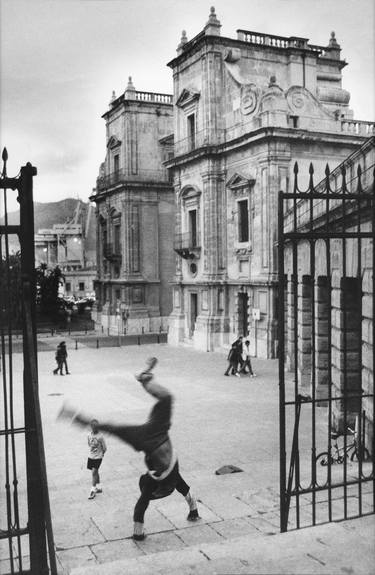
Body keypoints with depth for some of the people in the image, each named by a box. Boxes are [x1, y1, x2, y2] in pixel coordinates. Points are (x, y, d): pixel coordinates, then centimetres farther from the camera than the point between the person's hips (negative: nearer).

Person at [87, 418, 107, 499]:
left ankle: (93, 491, -2)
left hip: (98, 457, -5)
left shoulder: (100, 437, -17)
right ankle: (99, 488, 31)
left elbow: (104, 448, -8)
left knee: (94, 472, -10)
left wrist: (101, 453, 4)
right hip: (90, 456, 5)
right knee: (95, 472, 15)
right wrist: (92, 451, 9)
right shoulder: (89, 435, -4)